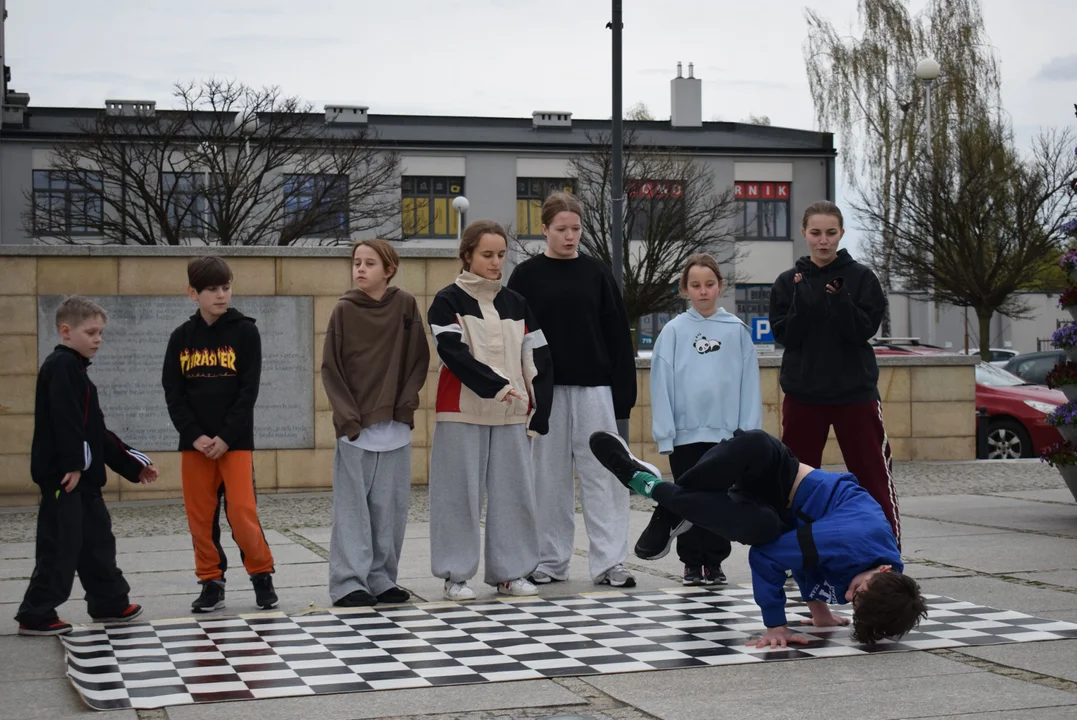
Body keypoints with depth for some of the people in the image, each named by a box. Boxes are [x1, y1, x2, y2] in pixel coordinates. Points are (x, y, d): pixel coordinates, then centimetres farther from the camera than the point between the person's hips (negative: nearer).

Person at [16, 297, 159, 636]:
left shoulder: (74, 369, 20)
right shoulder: (62, 366, -11)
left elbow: (95, 431, 24)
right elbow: (64, 419, -23)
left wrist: (133, 463, 22)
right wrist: (73, 464, -29)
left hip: (83, 475, 10)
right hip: (64, 476, -10)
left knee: (97, 540, 16)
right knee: (61, 545, -7)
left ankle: (110, 603, 26)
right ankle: (36, 615, -1)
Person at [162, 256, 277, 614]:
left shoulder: (245, 331, -1)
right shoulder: (182, 337, 5)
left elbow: (249, 390, -6)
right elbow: (173, 393, 3)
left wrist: (226, 437, -12)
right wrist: (194, 436, -10)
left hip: (235, 441, -2)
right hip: (194, 442, 3)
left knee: (242, 512, -8)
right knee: (200, 516, 4)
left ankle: (261, 574, 10)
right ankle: (212, 582, 15)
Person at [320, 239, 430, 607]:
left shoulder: (405, 305, 3)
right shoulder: (344, 310, -1)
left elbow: (419, 359, 7)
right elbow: (331, 368, -1)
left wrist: (407, 403, -5)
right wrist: (347, 418, -9)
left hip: (396, 425, 2)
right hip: (355, 426, -2)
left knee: (391, 506, 5)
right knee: (353, 506, -3)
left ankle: (382, 579, 14)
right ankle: (349, 582, 0)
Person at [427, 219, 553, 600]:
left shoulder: (516, 304, 14)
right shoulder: (446, 302, 1)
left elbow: (537, 359, 11)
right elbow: (454, 353, -13)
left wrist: (539, 411, 2)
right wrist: (496, 386, -23)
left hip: (512, 414, 4)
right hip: (462, 413, -4)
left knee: (515, 492, 4)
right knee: (460, 492, -3)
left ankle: (510, 572, 14)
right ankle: (456, 575, 5)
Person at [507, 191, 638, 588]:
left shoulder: (596, 273, 7)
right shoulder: (526, 276, 3)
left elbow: (619, 336, 6)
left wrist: (623, 393, 0)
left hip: (594, 390, 1)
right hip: (544, 391, -1)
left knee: (603, 474, -3)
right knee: (549, 477, 5)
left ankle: (610, 562, -1)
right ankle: (549, 561, 14)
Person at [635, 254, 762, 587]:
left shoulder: (736, 330, 1)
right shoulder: (674, 331, 0)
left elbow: (749, 383, 1)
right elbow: (661, 383, -1)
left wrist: (749, 432, -2)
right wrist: (665, 433, -6)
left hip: (726, 431, 0)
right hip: (685, 432, 0)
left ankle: (714, 562, 17)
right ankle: (692, 563, 17)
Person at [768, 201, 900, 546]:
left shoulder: (860, 278, 1)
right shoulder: (789, 282, 5)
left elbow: (865, 330, -8)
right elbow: (784, 335, -4)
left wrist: (839, 298, -23)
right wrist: (802, 299, -18)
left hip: (855, 392, -2)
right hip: (802, 394, 2)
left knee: (874, 476, -3)